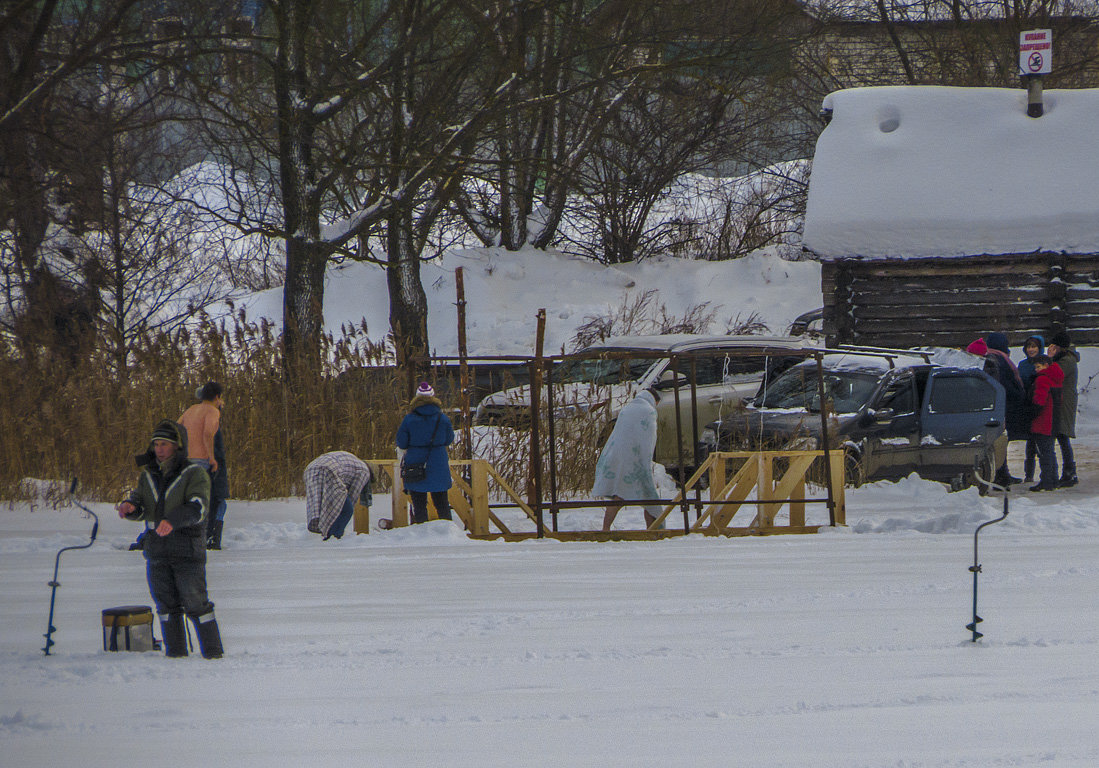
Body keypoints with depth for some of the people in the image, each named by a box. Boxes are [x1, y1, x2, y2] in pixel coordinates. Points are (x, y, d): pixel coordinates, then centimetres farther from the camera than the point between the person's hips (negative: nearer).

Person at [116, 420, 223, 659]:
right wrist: (129, 507, -19)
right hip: (157, 549, 5)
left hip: (187, 550, -5)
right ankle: (175, 652, 16)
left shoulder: (194, 474, -6)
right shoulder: (149, 475, 12)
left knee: (196, 602, -5)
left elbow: (198, 508, -20)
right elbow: (138, 506, 7)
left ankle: (213, 652, 3)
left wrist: (173, 520, -37)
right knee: (166, 604, 8)